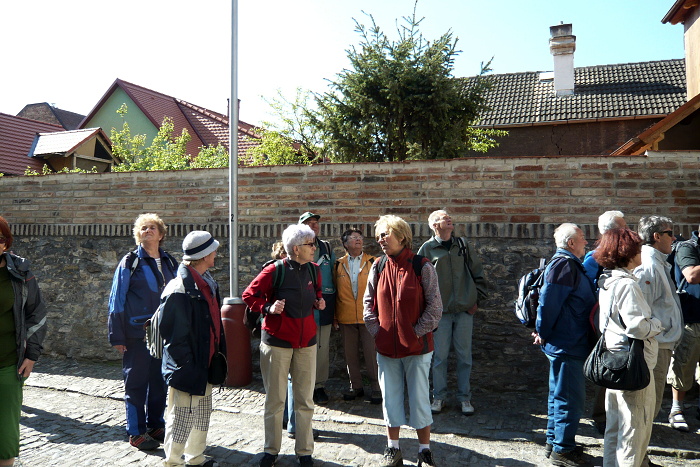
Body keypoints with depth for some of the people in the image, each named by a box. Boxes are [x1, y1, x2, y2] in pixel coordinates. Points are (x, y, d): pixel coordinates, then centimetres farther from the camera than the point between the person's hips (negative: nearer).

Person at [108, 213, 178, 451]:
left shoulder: (170, 262, 9)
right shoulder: (130, 262, -3)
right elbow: (117, 300, -4)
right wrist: (117, 336, -8)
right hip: (137, 334, -4)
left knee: (160, 381, 12)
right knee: (136, 382, 4)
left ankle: (156, 425, 27)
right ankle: (136, 433, 16)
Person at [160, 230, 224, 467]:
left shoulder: (207, 282, 8)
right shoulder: (180, 289, -22)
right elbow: (175, 336, -22)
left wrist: (219, 351, 14)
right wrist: (187, 366, -19)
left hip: (206, 365, 10)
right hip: (187, 368, -10)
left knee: (202, 415, 22)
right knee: (181, 419, 4)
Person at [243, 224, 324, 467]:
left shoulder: (313, 269, 3)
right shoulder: (275, 271, -13)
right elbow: (249, 295, -5)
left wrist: (318, 301, 1)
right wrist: (268, 308, -19)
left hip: (306, 341, 4)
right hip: (277, 341, -4)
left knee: (305, 400, 9)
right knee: (274, 399, 8)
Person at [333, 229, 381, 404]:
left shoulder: (373, 262, 2)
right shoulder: (338, 265, 7)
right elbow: (334, 291, 10)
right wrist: (334, 316, 8)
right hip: (346, 317, 2)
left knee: (371, 353, -1)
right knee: (350, 353, 10)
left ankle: (376, 387, 14)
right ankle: (355, 386, 25)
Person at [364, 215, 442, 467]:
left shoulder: (422, 267, -9)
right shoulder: (378, 267, 2)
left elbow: (435, 307, -8)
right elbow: (369, 302, 8)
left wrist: (417, 332, -11)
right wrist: (376, 331, -1)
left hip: (417, 346, -4)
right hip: (386, 346, 4)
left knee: (419, 398, 6)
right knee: (390, 398, 13)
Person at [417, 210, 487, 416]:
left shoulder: (463, 245, 8)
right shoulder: (427, 249, 0)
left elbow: (478, 273, 13)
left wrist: (477, 299, 7)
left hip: (464, 310, 2)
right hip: (440, 311, -2)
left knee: (464, 356, 7)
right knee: (440, 356, 4)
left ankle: (464, 398, 20)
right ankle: (439, 397, 18)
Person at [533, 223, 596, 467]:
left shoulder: (569, 264, 14)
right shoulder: (564, 265, -20)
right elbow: (548, 301, -26)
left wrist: (544, 332, 17)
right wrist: (543, 333, -15)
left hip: (566, 344, 11)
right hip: (567, 345, -11)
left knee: (560, 395, 19)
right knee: (570, 398, -1)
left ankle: (554, 441, 31)